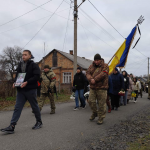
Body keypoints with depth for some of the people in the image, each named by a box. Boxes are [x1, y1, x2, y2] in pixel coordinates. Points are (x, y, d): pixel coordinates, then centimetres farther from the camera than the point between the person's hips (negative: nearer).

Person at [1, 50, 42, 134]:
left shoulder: (34, 65, -5)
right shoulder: (20, 65, 14)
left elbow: (37, 76, -15)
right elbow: (17, 76, 22)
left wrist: (27, 82, -24)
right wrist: (15, 82, 2)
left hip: (31, 90, -5)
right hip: (21, 90, 5)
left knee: (34, 106, 8)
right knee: (17, 107, 0)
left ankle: (39, 122, 26)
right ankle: (12, 126, -1)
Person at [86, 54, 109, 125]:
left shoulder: (105, 66, -2)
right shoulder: (91, 66, 12)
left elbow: (103, 74, -18)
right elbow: (88, 73, -1)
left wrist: (95, 80, -23)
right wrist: (91, 79, -21)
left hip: (101, 88, -4)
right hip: (93, 87, 5)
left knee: (101, 103, -1)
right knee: (91, 101, 5)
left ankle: (101, 118, 12)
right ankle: (94, 113, 30)